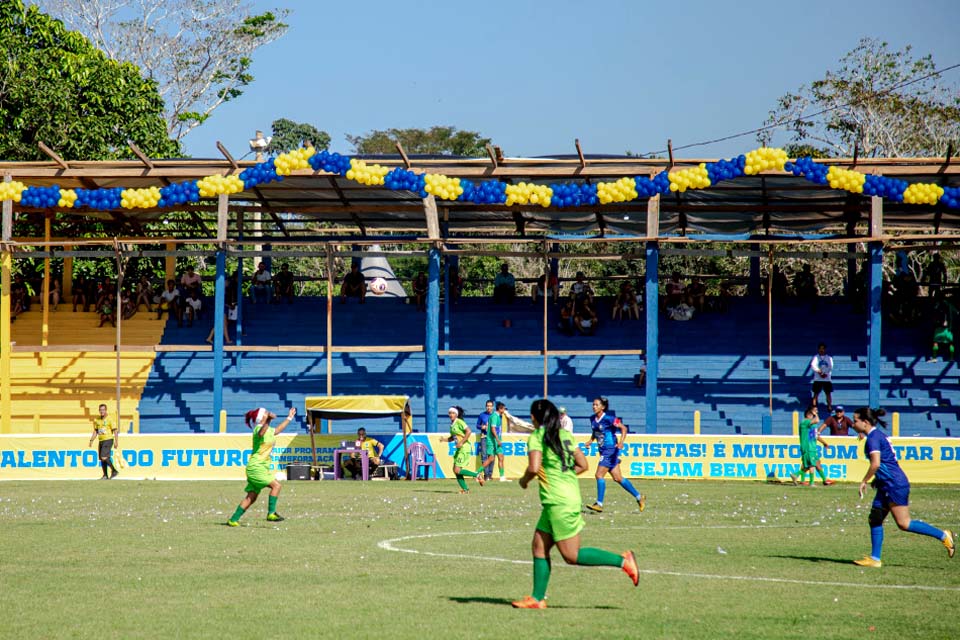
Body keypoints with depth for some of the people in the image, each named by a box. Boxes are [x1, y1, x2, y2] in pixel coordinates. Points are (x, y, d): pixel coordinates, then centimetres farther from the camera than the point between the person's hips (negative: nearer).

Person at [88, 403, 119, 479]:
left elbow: (115, 431, -9)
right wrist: (91, 440, 9)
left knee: (104, 457, -19)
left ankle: (114, 470, -6)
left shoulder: (109, 419, -8)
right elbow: (95, 431, 18)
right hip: (101, 441, 7)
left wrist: (116, 442, -15)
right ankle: (105, 475, 13)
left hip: (108, 440, -7)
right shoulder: (97, 420, 10)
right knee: (102, 459, 6)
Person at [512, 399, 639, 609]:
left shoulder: (537, 437, -9)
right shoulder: (565, 435, 13)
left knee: (572, 556, -4)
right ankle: (537, 598, 11)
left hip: (558, 502, -9)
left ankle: (622, 560, -7)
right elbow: (583, 465, 12)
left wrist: (524, 480, -1)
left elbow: (534, 468, -21)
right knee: (539, 546, 11)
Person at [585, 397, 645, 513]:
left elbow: (623, 428, -15)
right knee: (618, 478, 11)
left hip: (611, 450, -8)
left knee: (599, 475, -13)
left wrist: (621, 442, -27)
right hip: (603, 451, 8)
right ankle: (639, 497, 22)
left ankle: (599, 504, -7)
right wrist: (590, 440, 6)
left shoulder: (608, 419, -15)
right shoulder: (593, 419, 7)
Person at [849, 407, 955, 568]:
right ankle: (874, 558, 9)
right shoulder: (877, 435, 16)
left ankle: (943, 536, -3)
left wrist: (864, 481, -15)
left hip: (895, 485, -10)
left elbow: (875, 463, -25)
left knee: (904, 523, -8)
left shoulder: (873, 438, -14)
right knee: (874, 520, 8)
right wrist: (877, 479, 22)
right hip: (887, 486, 10)